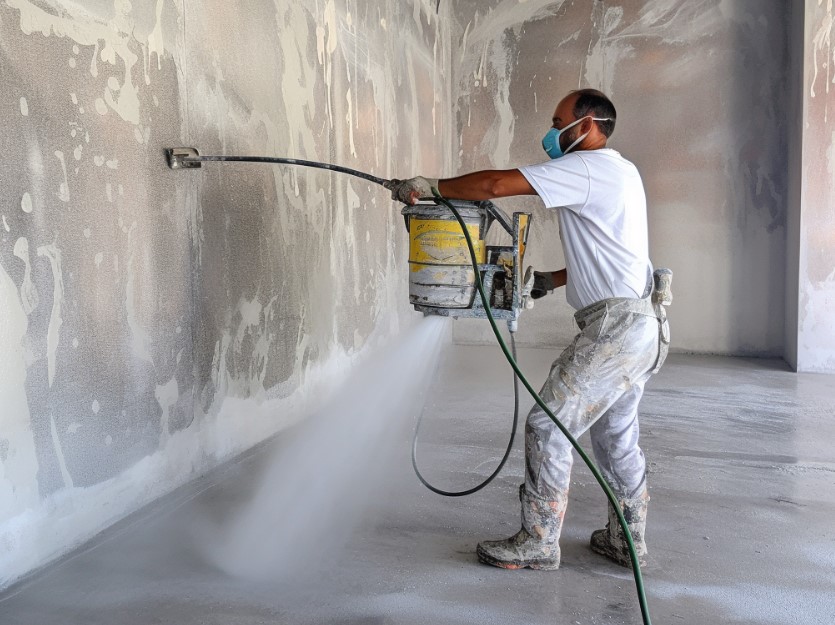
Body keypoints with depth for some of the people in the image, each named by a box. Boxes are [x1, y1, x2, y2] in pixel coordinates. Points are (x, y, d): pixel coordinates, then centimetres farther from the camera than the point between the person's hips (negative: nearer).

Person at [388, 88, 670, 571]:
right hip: (642, 327, 10)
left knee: (549, 424, -5)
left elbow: (496, 184, -18)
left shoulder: (590, 167, -12)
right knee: (617, 434, 18)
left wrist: (430, 185, -7)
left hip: (616, 327, -10)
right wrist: (550, 280, 18)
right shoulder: (617, 172, 19)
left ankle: (538, 543, 5)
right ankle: (627, 541, 29)